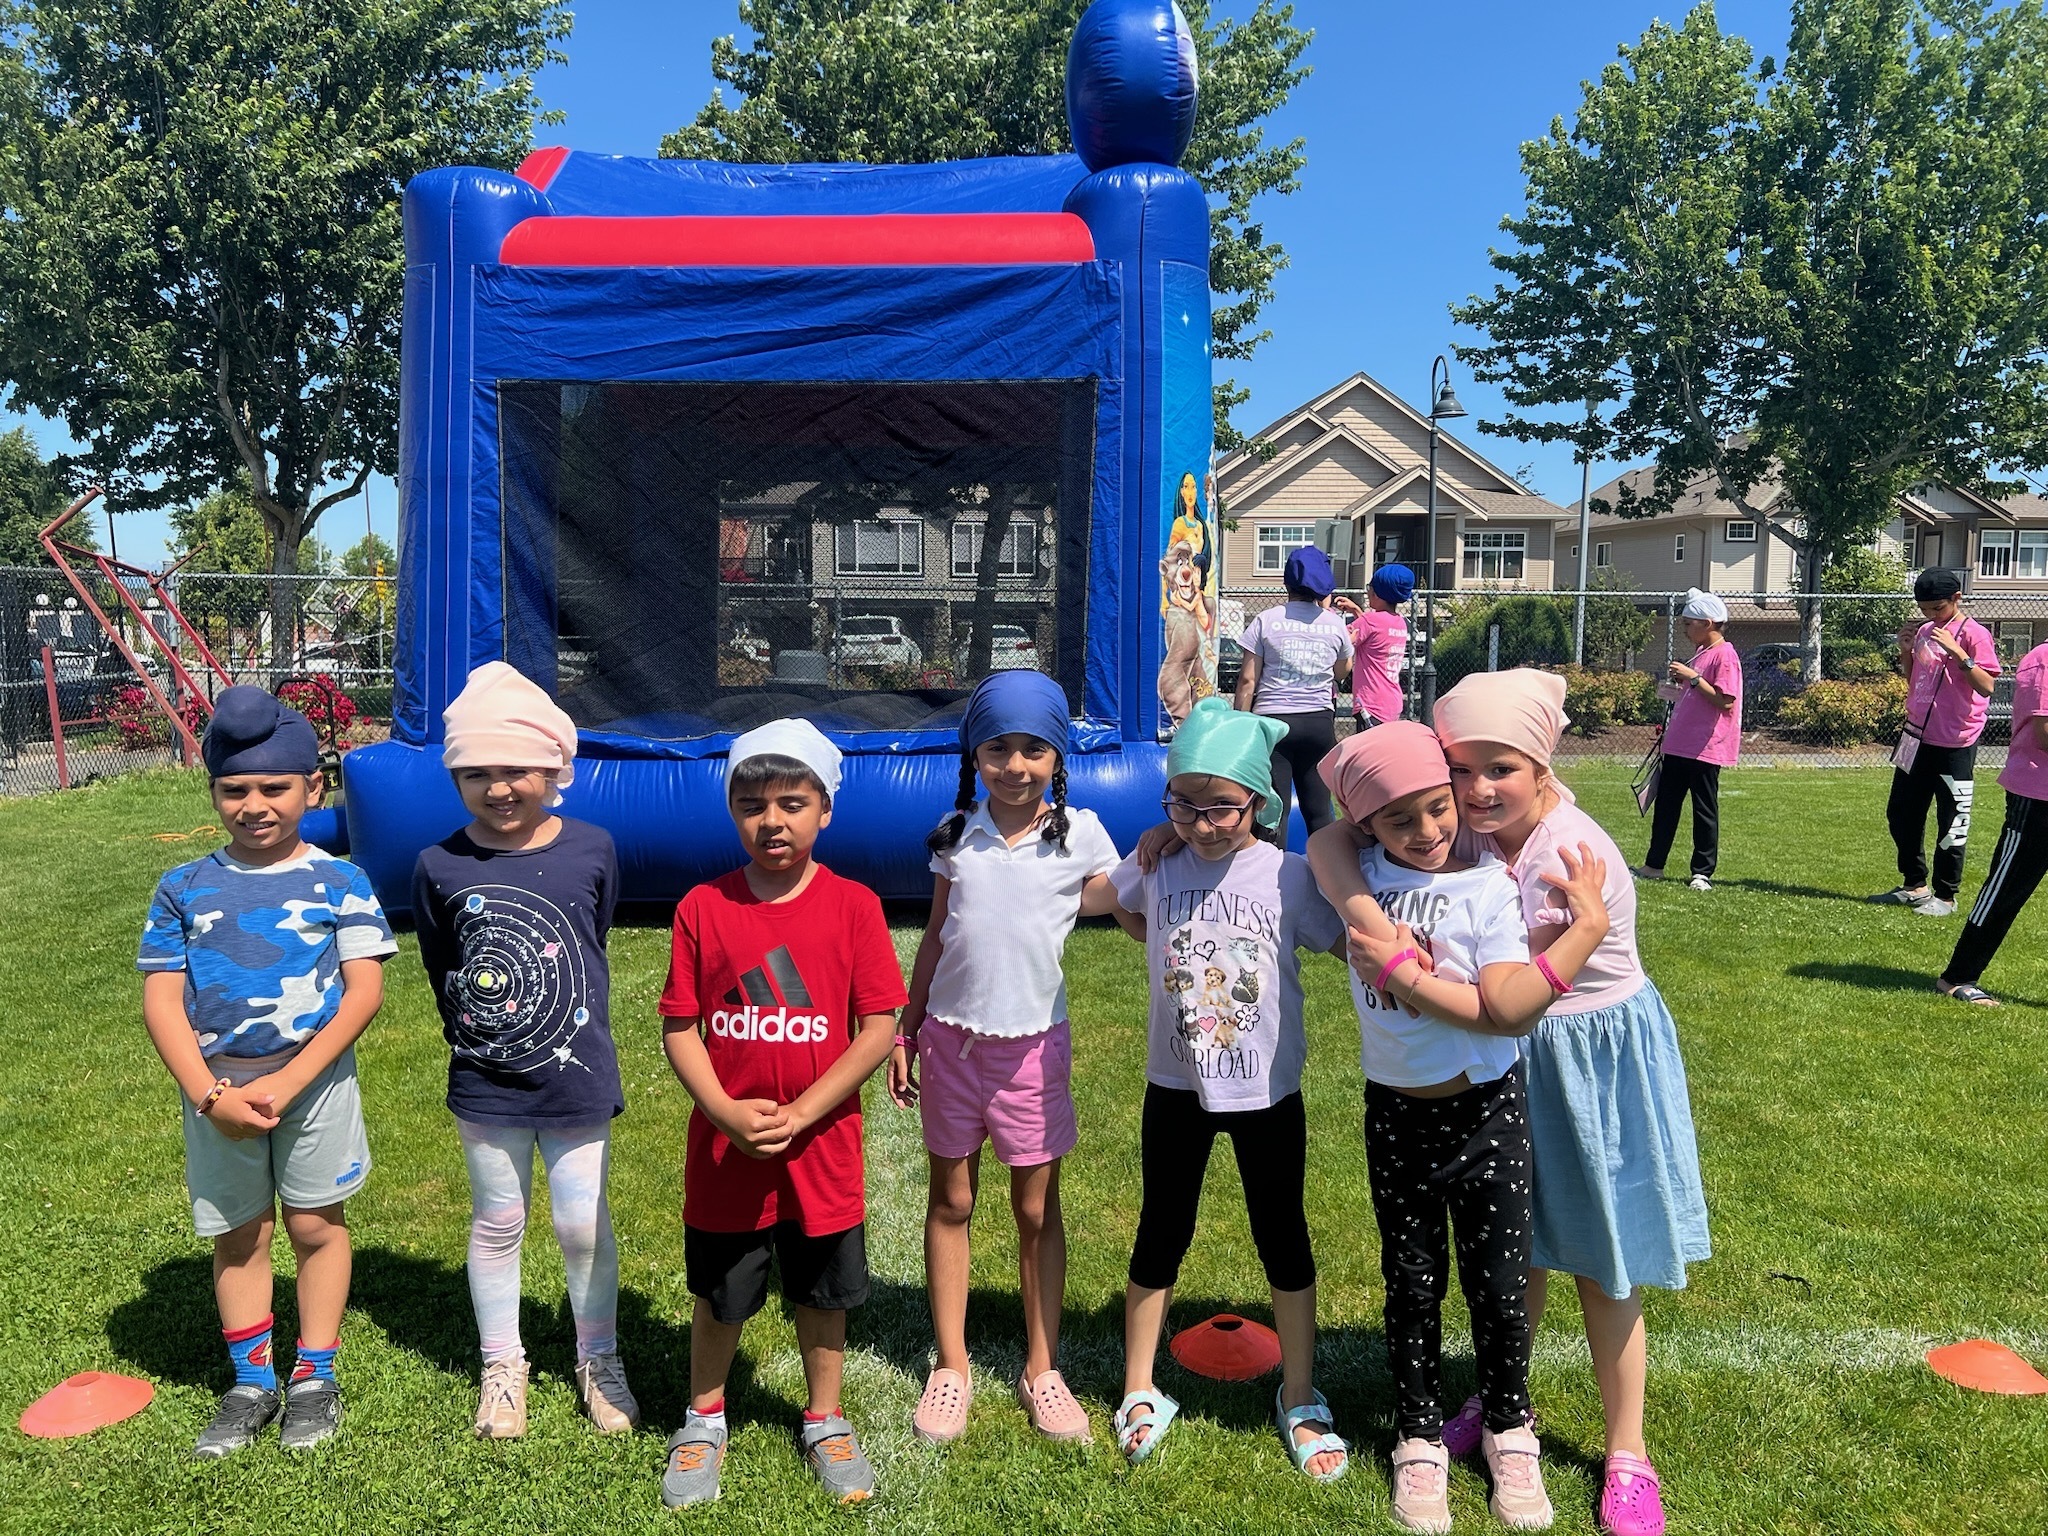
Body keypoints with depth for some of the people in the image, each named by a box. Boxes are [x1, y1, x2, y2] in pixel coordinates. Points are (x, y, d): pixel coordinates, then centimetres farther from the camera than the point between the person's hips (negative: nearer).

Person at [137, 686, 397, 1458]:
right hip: (215, 1090, 2)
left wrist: (287, 1083, -17)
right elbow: (162, 1001, -2)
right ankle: (251, 1386, 30)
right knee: (238, 1235, 14)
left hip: (314, 1083, -2)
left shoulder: (340, 883, -5)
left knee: (315, 1225, 9)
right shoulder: (184, 889, 2)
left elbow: (364, 991, -10)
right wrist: (208, 1095, -13)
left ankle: (314, 1379, 26)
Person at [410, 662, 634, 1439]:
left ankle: (599, 1358, 31)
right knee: (497, 1223, 16)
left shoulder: (591, 851, -10)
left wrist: (574, 1033, 9)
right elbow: (440, 970, 5)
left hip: (578, 1079, -1)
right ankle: (502, 1365, 35)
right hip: (484, 1085, 1)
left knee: (583, 1224, 10)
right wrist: (475, 1035, 7)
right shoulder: (440, 867, -9)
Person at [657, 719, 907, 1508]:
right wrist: (727, 1114, -18)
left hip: (822, 1147, 0)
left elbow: (879, 1027, -10)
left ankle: (824, 1421, 39)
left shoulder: (853, 905, -10)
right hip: (724, 1149, 1)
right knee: (719, 1296, 17)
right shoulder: (703, 908, -7)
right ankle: (704, 1421, 40)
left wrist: (800, 1114, -16)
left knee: (822, 1295, 17)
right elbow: (679, 1028, -5)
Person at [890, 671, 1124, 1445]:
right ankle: (951, 1367, 24)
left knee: (1037, 1208, 8)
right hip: (951, 1035, 2)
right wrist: (904, 1033, 8)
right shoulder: (956, 833, 1)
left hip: (1033, 1041, -2)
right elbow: (934, 939, 8)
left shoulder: (1078, 834, -5)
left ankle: (1041, 1369, 24)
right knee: (951, 1200, 11)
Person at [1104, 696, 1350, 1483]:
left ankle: (1299, 1399, 32)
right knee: (1161, 1236, 13)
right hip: (1176, 1086, 1)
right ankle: (1140, 1393, 30)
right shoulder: (1155, 865, -8)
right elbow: (1124, 909, 14)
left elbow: (1354, 944, -4)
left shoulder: (1288, 876, -13)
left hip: (1268, 1091, -1)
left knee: (1283, 1241, 13)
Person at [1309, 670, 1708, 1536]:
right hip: (1509, 1058, 5)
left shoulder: (1576, 863, -29)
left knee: (1600, 1262, 8)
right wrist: (1367, 919, -35)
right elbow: (1330, 842, -20)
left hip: (1594, 1061, -5)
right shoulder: (1460, 820, -13)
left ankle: (1627, 1456, 27)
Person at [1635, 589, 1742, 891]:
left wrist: (1693, 678, -22)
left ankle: (1703, 873, 8)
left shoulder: (1724, 656, -13)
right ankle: (1653, 866, 21)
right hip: (1678, 746, 10)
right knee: (1665, 805, 13)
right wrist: (1680, 687, 8)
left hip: (1706, 749, -10)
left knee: (1704, 810, 0)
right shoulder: (1699, 653, 16)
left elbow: (1725, 701, -22)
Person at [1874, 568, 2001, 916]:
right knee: (1901, 813, 13)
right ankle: (1915, 885, 27)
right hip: (1917, 738, 8)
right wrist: (1906, 652, 3)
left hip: (1955, 744, -8)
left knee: (1952, 823, 0)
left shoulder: (1974, 634, -11)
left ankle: (1946, 896, 10)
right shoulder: (1924, 631, 11)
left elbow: (1987, 686, -21)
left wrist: (1956, 651, -29)